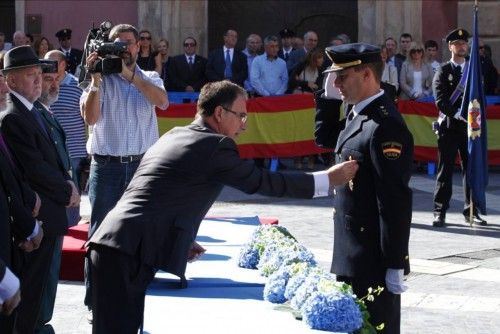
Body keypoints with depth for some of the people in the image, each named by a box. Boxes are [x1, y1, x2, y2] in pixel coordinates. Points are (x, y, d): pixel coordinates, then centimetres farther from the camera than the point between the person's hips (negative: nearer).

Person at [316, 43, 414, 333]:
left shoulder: (385, 125, -22)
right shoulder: (358, 116, 10)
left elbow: (396, 201, -23)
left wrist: (395, 266, -23)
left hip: (374, 260, -10)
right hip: (352, 256, 10)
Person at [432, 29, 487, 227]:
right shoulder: (443, 72, 3)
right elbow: (441, 101, -7)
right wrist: (458, 114, -17)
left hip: (470, 125, 3)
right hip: (449, 126, -3)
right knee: (445, 169, -2)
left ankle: (471, 211, 11)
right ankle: (440, 212, 1)